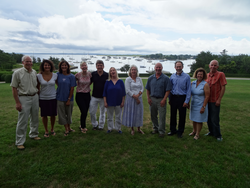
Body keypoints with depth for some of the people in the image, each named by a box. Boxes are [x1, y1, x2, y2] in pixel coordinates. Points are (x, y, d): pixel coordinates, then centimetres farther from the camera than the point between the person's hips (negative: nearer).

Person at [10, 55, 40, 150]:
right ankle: (19, 142, 10)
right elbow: (14, 88, -8)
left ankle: (33, 134, 35)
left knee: (35, 118, 16)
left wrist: (37, 96, 10)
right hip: (24, 98, -5)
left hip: (35, 97, 5)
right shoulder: (17, 73, -7)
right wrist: (17, 102, -13)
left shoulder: (34, 72, 7)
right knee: (23, 121, -2)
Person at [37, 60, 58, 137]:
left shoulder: (55, 75, -4)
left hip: (53, 98, 1)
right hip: (43, 98, 0)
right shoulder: (39, 76, -5)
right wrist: (37, 97, 5)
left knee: (53, 115, 10)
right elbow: (38, 87, 4)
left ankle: (52, 129, 32)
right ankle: (46, 131, 27)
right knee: (44, 115, 9)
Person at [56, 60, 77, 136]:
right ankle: (66, 129, 18)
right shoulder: (58, 75, -1)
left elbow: (72, 89, -6)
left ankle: (69, 128, 30)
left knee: (69, 114, 11)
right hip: (60, 98, 1)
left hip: (69, 99, -1)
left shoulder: (71, 76, -5)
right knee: (62, 114, 5)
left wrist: (69, 99, -9)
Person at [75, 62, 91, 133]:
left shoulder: (89, 74, 0)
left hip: (87, 95, 4)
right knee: (84, 112, -8)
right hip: (80, 95, -4)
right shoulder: (78, 75, -11)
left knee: (85, 112, 9)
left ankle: (82, 126, 30)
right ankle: (83, 127, 14)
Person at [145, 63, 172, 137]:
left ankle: (161, 131, 12)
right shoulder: (151, 78, 7)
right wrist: (148, 98, 1)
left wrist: (164, 100, -14)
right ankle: (155, 128, 31)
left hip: (161, 100, -4)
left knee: (162, 116, -1)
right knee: (153, 115, 13)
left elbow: (168, 90, -7)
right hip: (152, 99, 4)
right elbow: (148, 89, 10)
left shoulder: (165, 78, -3)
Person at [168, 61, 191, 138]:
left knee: (182, 116, 6)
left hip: (182, 98, -3)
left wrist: (186, 101, -9)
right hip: (173, 97, 3)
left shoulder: (187, 76, -3)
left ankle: (180, 131, 21)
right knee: (173, 115, 10)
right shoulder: (172, 76, 6)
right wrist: (169, 99, 7)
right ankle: (173, 130, 26)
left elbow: (189, 90, -4)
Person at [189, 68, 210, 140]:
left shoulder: (205, 84, -12)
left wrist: (203, 107, -16)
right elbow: (190, 93, 11)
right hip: (193, 104, 5)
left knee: (199, 120, 5)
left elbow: (207, 97, -13)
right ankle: (194, 131, 35)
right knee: (194, 119, 16)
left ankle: (197, 134, 20)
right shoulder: (192, 83, 3)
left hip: (200, 105, -5)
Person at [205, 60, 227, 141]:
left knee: (215, 119, 0)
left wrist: (219, 99, -13)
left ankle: (218, 135, 17)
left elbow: (223, 88, -9)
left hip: (215, 101, -5)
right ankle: (211, 132, 31)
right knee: (208, 118, 14)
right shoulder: (207, 75, 9)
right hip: (207, 100, 5)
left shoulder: (220, 74, -7)